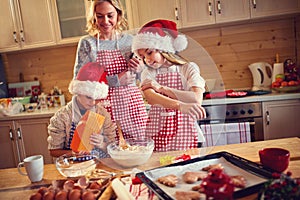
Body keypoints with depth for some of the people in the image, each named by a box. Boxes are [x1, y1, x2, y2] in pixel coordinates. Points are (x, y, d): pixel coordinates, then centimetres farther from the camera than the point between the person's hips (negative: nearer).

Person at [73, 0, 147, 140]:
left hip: (133, 107, 2)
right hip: (104, 108, -1)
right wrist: (115, 80, -13)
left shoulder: (129, 40, 8)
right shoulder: (87, 43, 3)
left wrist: (139, 69, -7)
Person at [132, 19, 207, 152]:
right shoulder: (148, 73, 5)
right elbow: (151, 98, -15)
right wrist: (180, 105, -32)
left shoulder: (189, 68, 1)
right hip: (157, 133, 1)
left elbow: (197, 99, -14)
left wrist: (161, 88, -11)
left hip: (185, 130, -1)